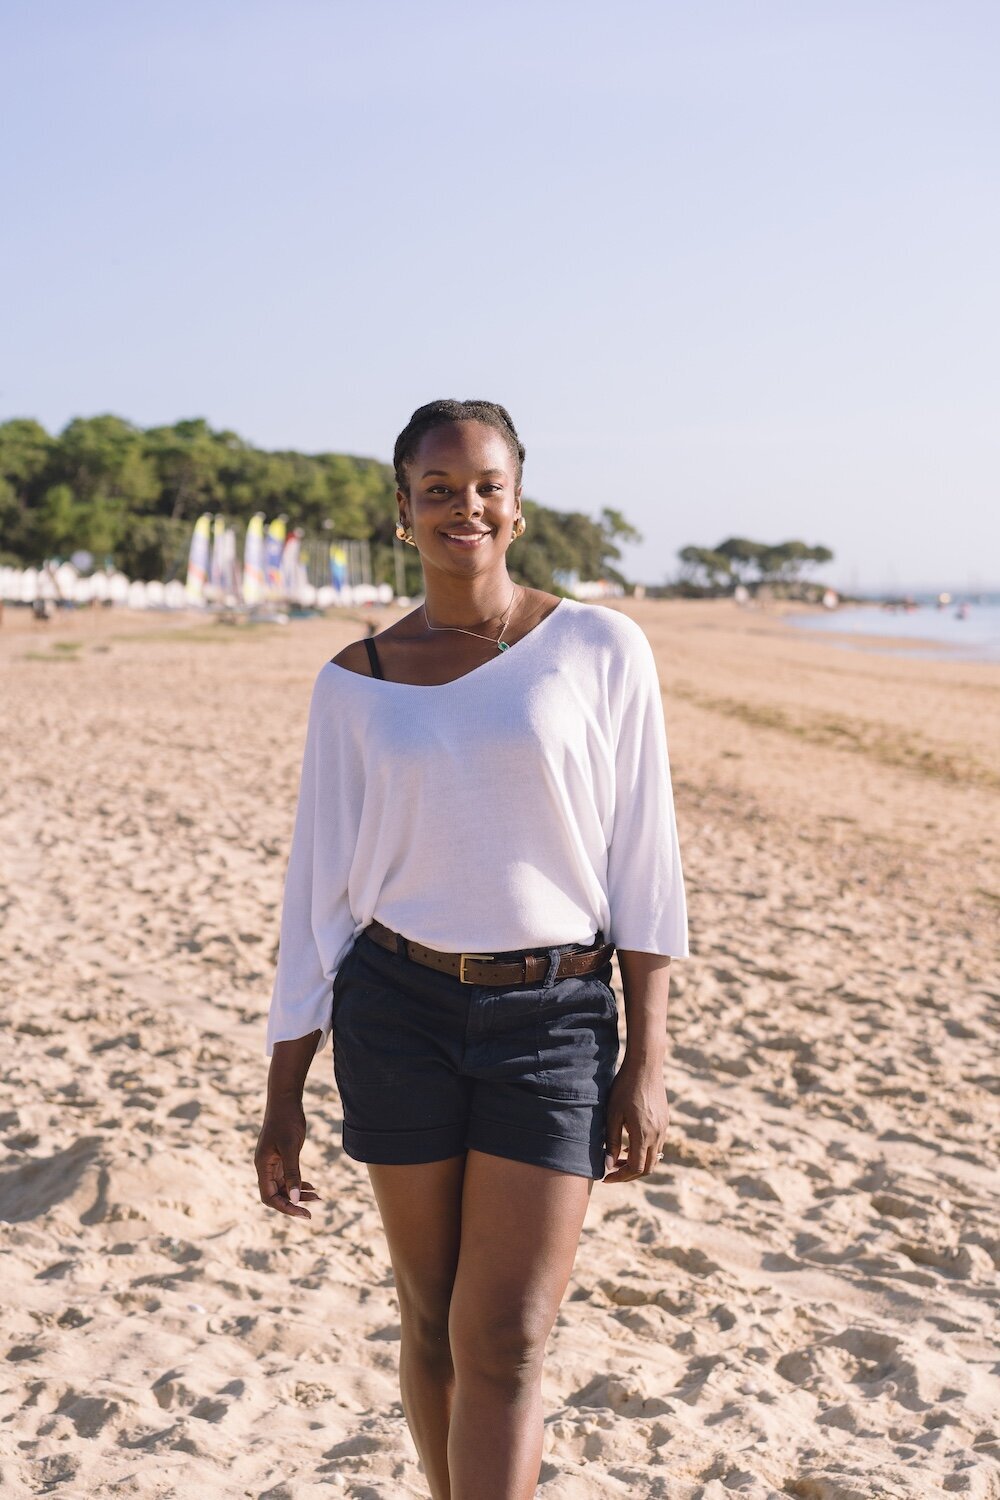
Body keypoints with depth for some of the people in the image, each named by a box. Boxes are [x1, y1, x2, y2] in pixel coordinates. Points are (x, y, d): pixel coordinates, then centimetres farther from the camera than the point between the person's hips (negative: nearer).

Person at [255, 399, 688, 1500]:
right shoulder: (356, 683, 3)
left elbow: (641, 865, 0)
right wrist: (283, 1091, 5)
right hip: (399, 1009, 2)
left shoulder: (598, 648, -2)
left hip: (557, 1017, -1)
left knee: (504, 1341, -5)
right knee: (434, 1321, 11)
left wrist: (647, 1061, -4)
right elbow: (319, 890, 5)